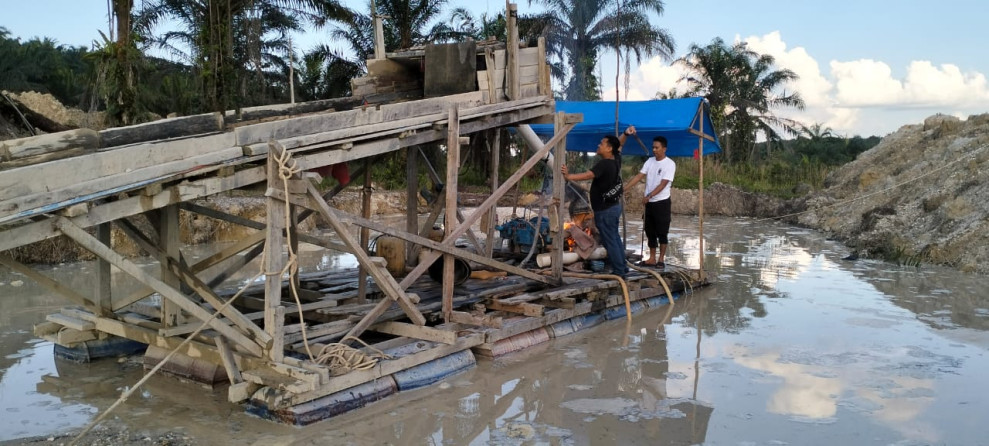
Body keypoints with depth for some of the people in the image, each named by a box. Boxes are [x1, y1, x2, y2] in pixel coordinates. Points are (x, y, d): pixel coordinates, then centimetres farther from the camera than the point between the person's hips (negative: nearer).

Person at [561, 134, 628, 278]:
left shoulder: (604, 164, -24)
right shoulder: (616, 160, 4)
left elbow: (588, 175, -39)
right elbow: (619, 147, 26)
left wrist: (568, 176, -45)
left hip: (605, 209, -10)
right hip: (614, 205, 10)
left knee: (610, 240, -3)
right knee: (615, 238, 19)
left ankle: (619, 271, 1)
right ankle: (622, 267, 27)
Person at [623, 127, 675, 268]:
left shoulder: (669, 164, -11)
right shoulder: (650, 161, 8)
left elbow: (663, 184, -18)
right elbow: (639, 176, 3)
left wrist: (649, 195, -25)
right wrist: (625, 188, -7)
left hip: (662, 202, -6)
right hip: (649, 203, 7)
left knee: (662, 232, 0)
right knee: (650, 231, 11)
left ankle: (661, 259, 7)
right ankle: (652, 258, 19)